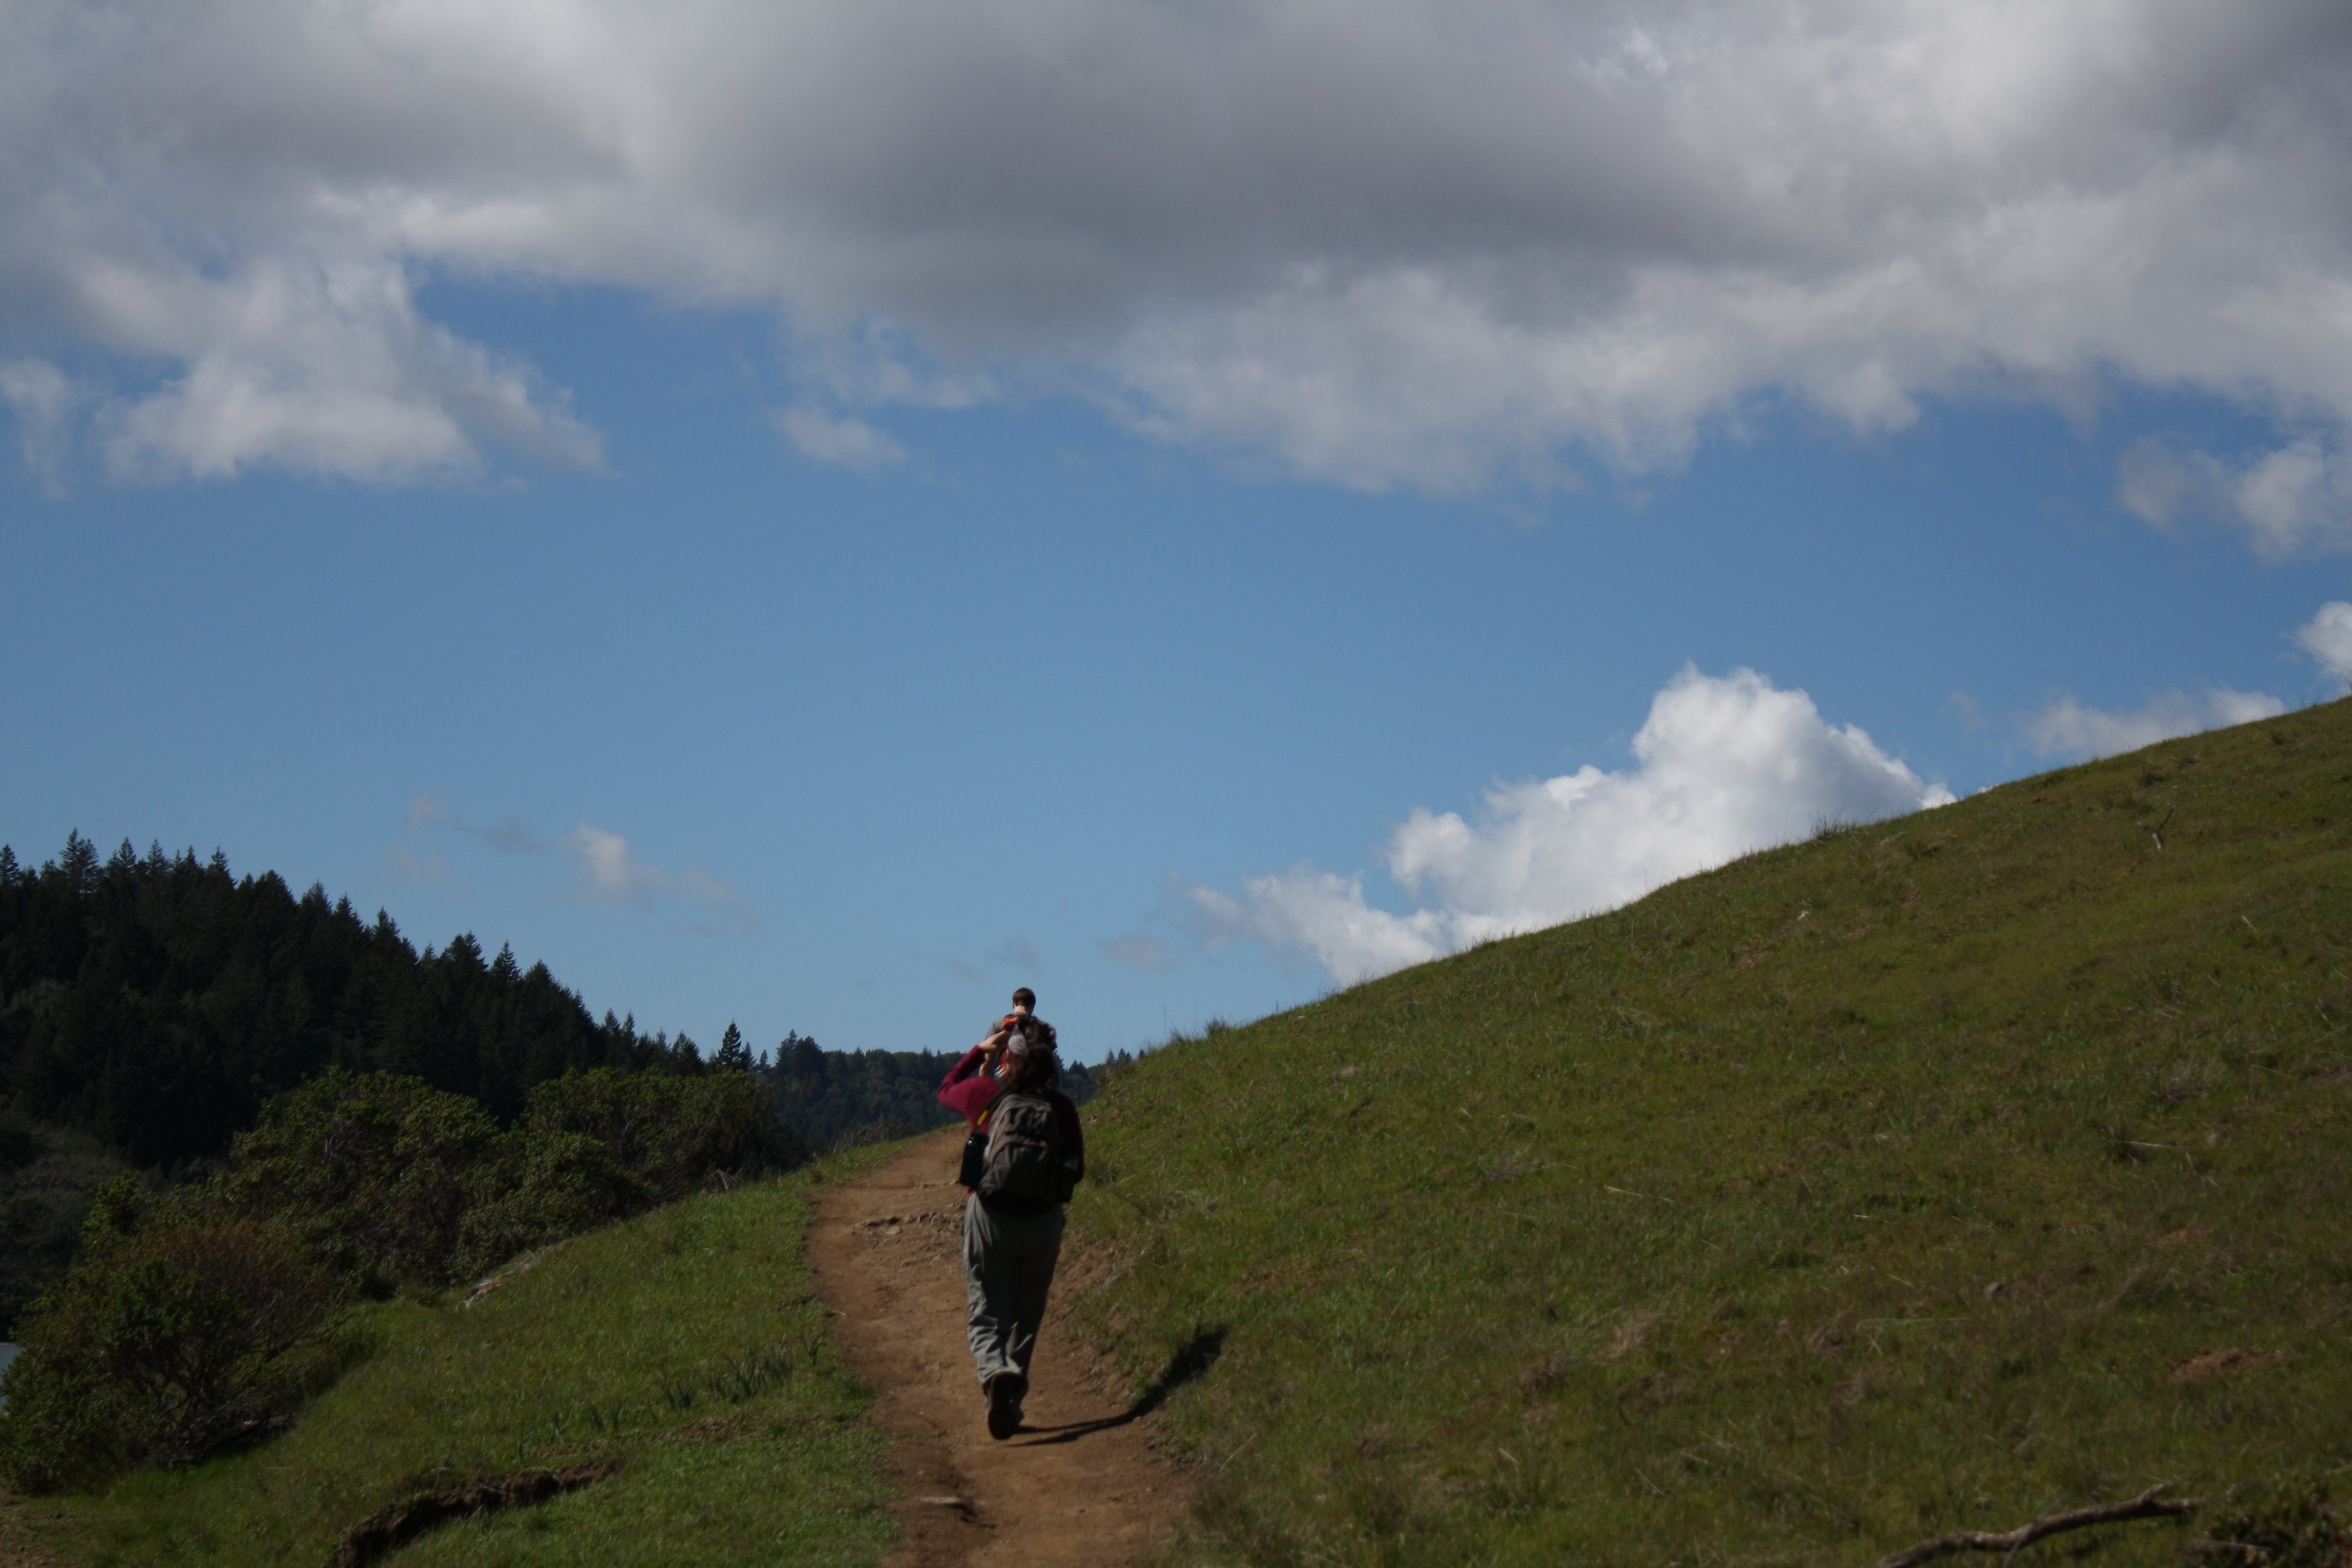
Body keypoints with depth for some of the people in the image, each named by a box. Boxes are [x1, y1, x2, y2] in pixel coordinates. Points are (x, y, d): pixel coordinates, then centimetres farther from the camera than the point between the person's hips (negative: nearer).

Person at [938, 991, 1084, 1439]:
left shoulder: (986, 1093, -2)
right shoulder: (1063, 1108, -1)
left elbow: (946, 1088, 22)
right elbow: (1077, 1169, 8)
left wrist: (980, 1050, 29)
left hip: (989, 1215, -1)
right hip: (1044, 1221, 1)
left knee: (987, 1315, -2)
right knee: (1026, 1318, 17)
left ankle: (997, 1373, -31)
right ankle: (1011, 1402, 19)